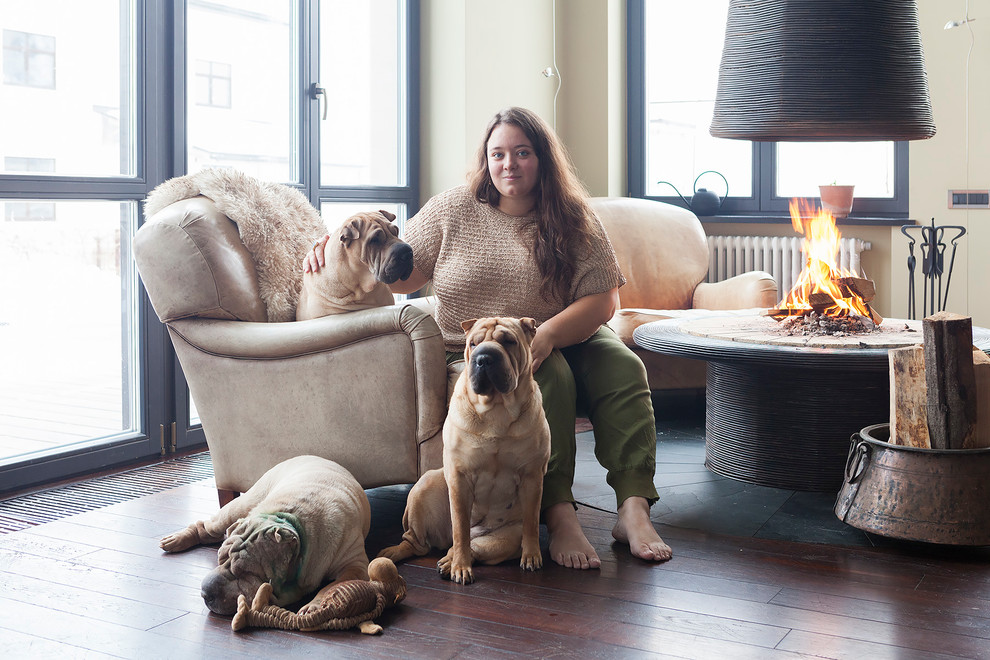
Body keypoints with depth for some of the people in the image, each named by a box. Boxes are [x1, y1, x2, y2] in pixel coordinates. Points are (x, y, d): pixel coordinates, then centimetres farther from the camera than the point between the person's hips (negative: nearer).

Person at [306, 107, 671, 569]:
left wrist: (547, 335, -26)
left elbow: (603, 300, -9)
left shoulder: (574, 222, 1)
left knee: (621, 368, -26)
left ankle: (634, 508, -31)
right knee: (549, 375, -33)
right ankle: (559, 514, -38)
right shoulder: (453, 211, 4)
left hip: (565, 340, 2)